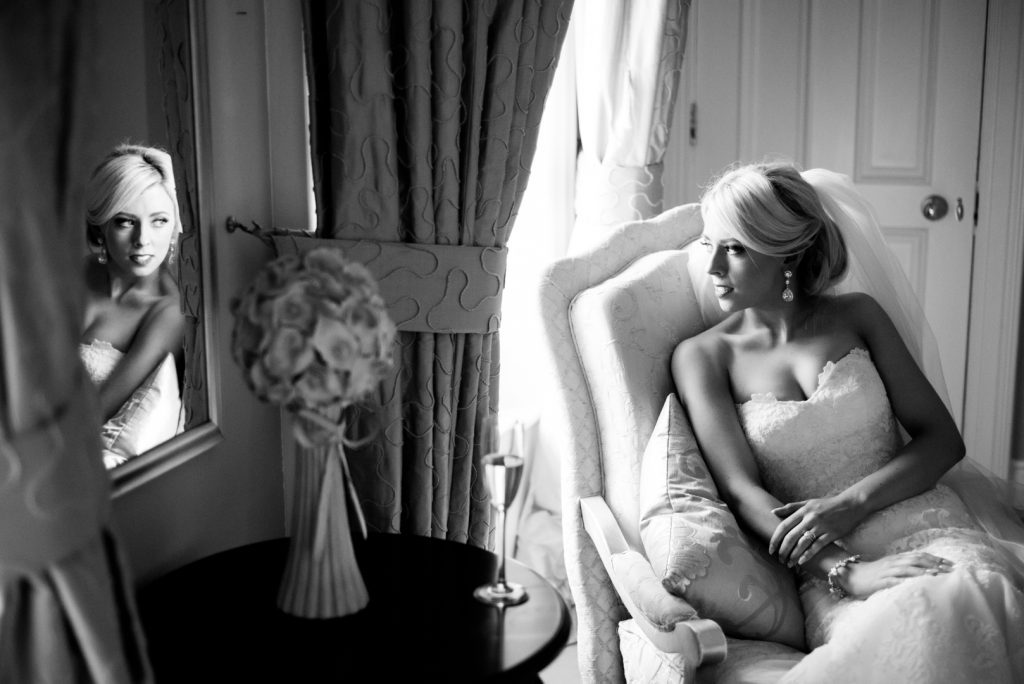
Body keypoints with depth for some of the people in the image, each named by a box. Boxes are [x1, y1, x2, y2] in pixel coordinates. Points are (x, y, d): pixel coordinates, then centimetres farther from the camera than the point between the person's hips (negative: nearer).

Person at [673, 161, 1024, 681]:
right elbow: (742, 492, -5)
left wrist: (849, 505, -11)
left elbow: (942, 437, 7)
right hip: (829, 567, -3)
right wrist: (847, 569, -20)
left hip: (932, 526, 3)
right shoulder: (702, 355, 4)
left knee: (981, 595, -32)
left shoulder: (858, 315, 10)